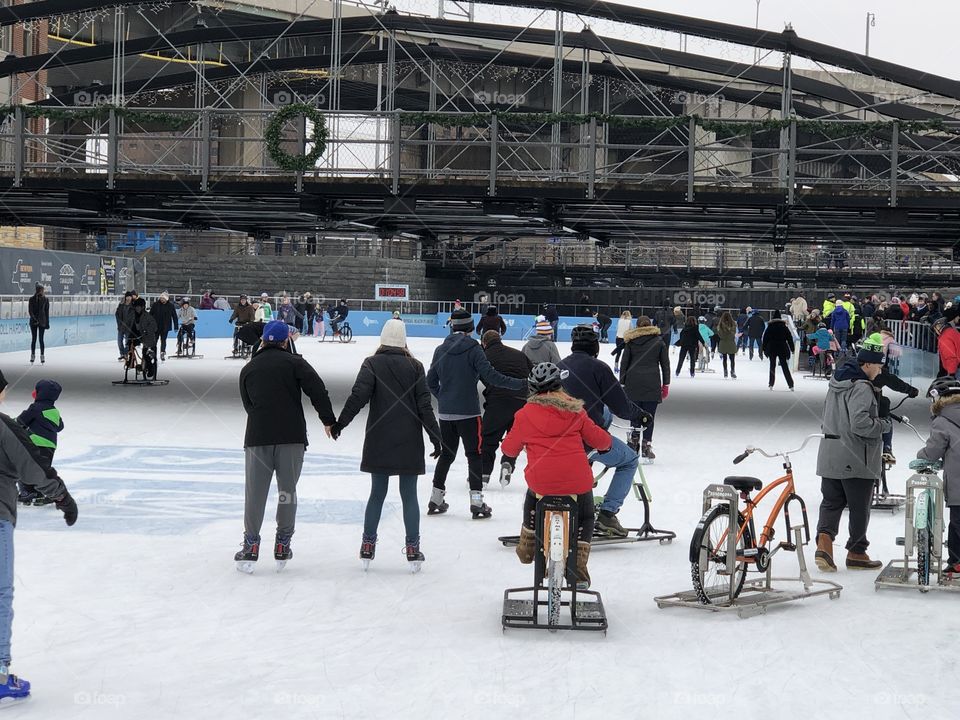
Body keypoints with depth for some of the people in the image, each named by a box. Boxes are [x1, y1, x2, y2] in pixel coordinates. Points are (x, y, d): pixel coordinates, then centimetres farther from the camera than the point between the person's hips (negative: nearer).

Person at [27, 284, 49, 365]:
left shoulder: (45, 299, 1)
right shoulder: (32, 299, -1)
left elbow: (47, 311, 4)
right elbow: (30, 310, -4)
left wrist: (47, 323, 2)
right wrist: (34, 318, -17)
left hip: (42, 321, 0)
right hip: (33, 321, 0)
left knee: (41, 339, -2)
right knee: (34, 339, 4)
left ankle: (42, 356, 4)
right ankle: (33, 355, 12)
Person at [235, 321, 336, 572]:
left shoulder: (248, 369, 11)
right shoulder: (294, 362, 1)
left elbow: (247, 403, 16)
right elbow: (317, 389, -8)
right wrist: (328, 420, -3)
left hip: (257, 438, 2)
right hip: (292, 437, -1)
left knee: (255, 493, 7)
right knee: (288, 491, 9)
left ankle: (251, 545, 8)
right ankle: (282, 545, 13)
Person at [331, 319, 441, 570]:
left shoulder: (372, 364, -3)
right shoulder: (415, 366, 0)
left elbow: (358, 396, -14)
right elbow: (424, 406, -1)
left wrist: (339, 423, -7)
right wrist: (435, 437, 4)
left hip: (379, 443, 0)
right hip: (409, 443, 0)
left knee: (377, 493, 10)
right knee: (409, 495, 6)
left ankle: (368, 544, 11)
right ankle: (413, 548, 6)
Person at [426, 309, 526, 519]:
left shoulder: (441, 350, 6)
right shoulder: (472, 348, -11)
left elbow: (431, 381, 12)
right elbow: (489, 375, -17)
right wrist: (519, 384, -13)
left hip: (446, 413, 5)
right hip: (468, 412, -5)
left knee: (447, 454, 16)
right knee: (474, 454, 1)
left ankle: (436, 499, 18)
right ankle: (477, 502, -3)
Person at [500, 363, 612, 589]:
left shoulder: (525, 414, 1)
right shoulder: (574, 411, 4)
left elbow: (510, 447, 12)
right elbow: (599, 439, 8)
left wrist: (509, 458, 37)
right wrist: (607, 443, 33)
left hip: (541, 481, 0)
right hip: (577, 481, 0)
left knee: (532, 502, 34)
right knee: (585, 519, 23)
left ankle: (527, 549, 42)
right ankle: (578, 570, 14)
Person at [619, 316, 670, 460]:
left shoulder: (630, 341, 7)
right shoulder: (659, 341, 7)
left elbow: (624, 363, 6)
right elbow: (665, 363, 8)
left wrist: (622, 383, 10)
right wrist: (666, 384, 13)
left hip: (633, 382, 1)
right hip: (652, 383, -1)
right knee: (649, 416, 2)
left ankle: (633, 444, 2)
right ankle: (646, 445, -5)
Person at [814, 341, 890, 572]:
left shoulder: (836, 383, 11)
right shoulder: (862, 387, -18)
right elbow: (860, 423, -27)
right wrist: (884, 424, -12)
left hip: (829, 455, 7)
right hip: (857, 459, -7)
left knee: (831, 501, 12)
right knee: (859, 507, 7)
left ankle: (824, 540, -9)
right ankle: (856, 553, 16)